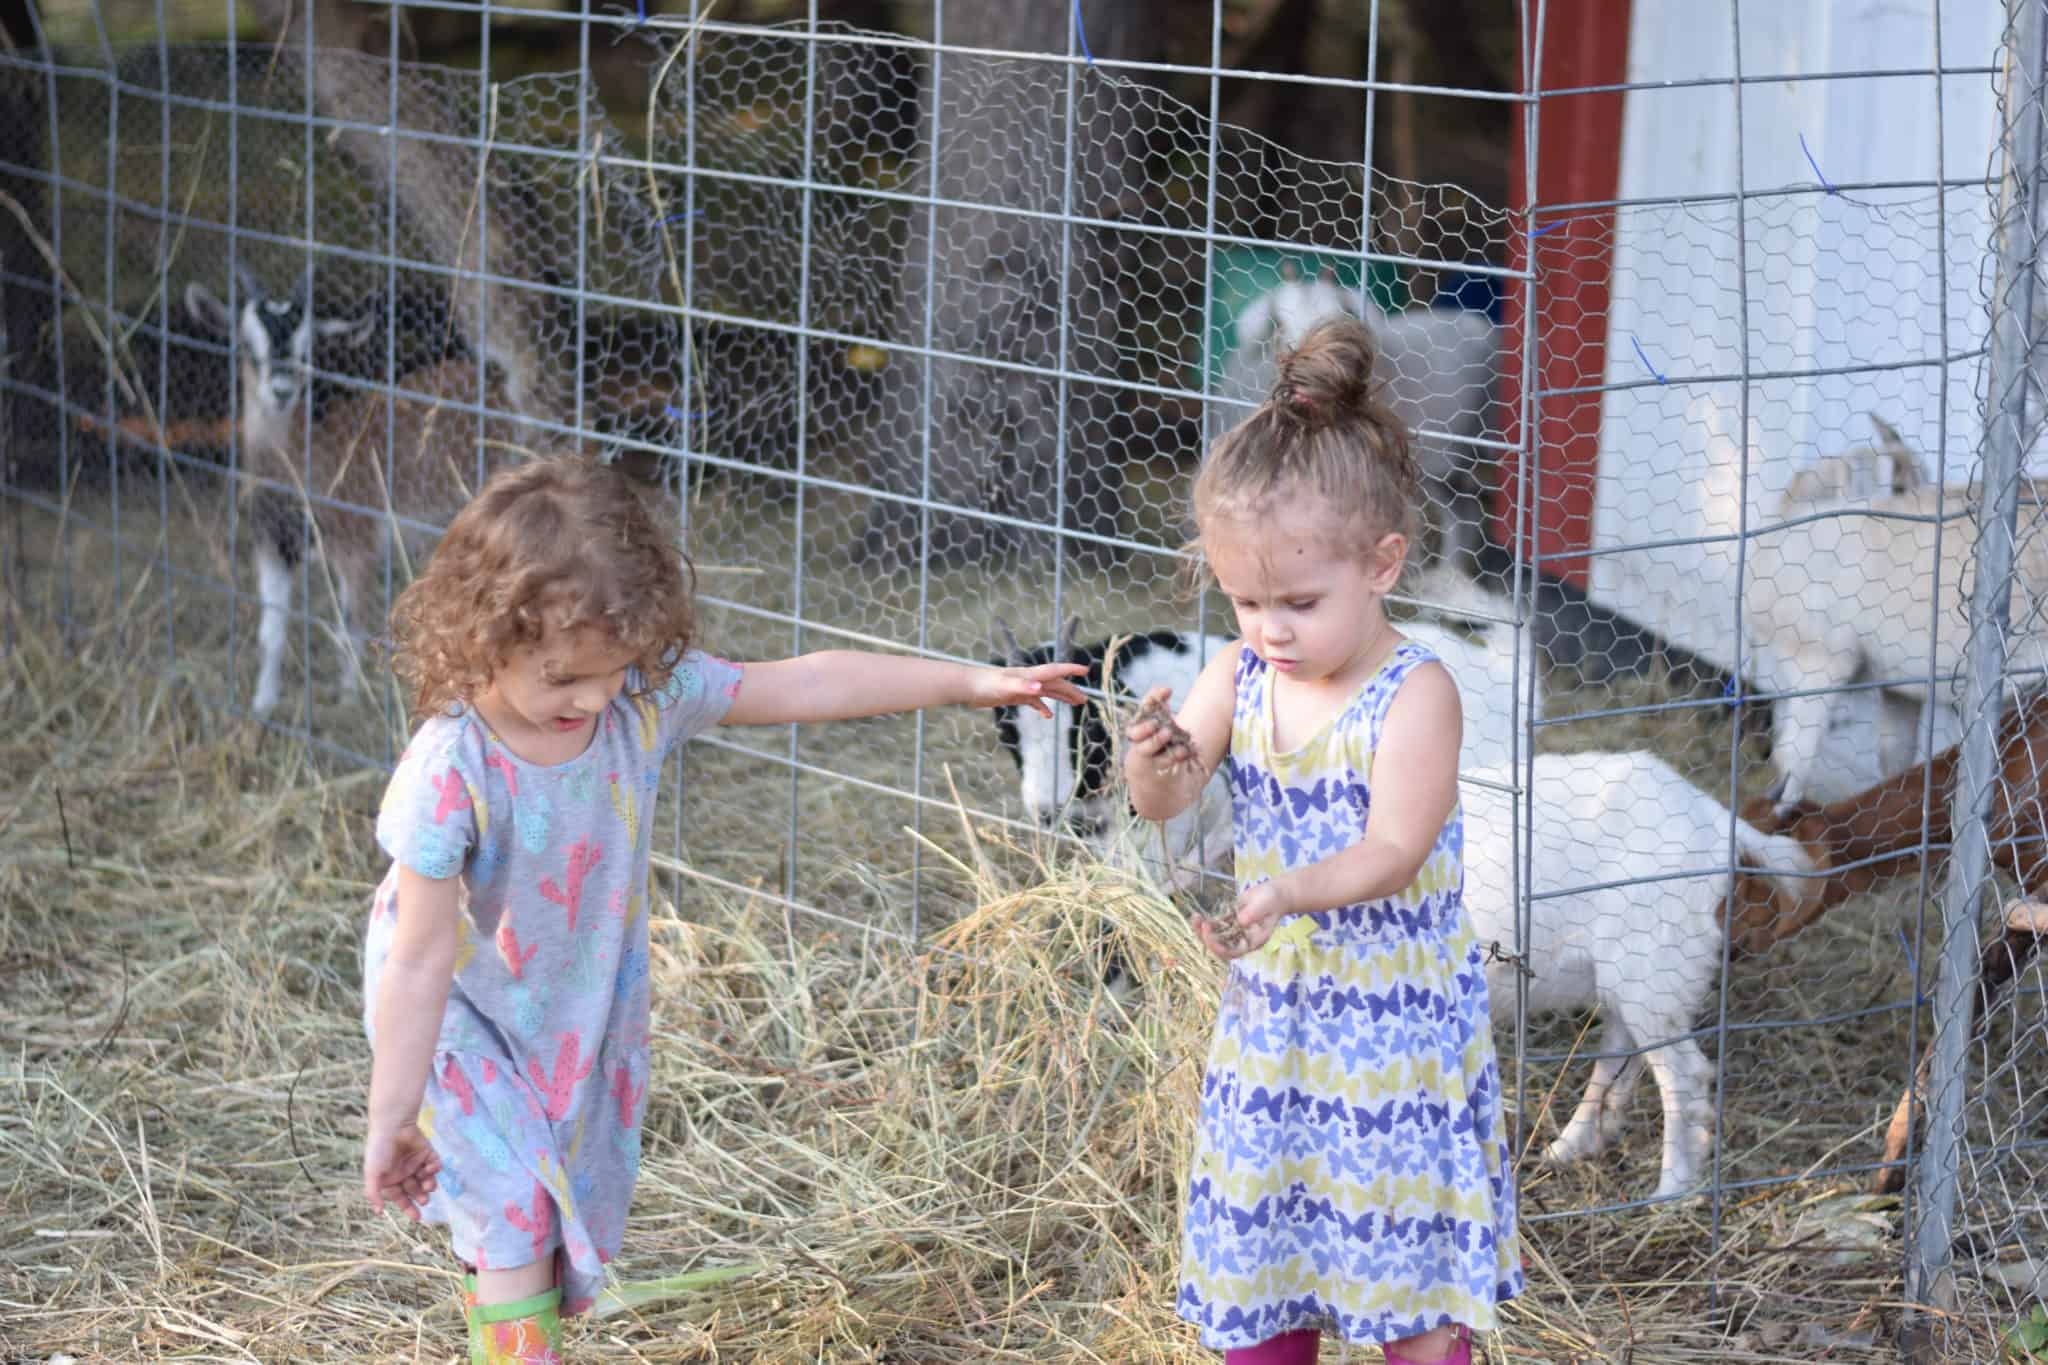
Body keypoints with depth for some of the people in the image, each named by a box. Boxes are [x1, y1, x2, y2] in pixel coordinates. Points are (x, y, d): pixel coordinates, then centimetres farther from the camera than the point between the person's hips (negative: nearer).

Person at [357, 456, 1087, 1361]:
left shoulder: (647, 695, -19)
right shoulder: (453, 772, -34)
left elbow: (804, 685, -9)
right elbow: (420, 958, -29)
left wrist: (971, 683, -6)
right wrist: (390, 1120, -24)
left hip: (585, 1012, 5)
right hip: (462, 1020, -5)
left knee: (572, 1212, 13)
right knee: (515, 1217, -10)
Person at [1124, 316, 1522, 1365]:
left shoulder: (1414, 693, -17)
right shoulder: (1240, 677, -1)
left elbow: (1393, 850, -22)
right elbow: (1163, 802, -4)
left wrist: (1287, 895, -38)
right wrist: (1154, 764, -27)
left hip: (1393, 1014, -5)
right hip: (1270, 1009, 5)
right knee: (1258, 1243, 14)